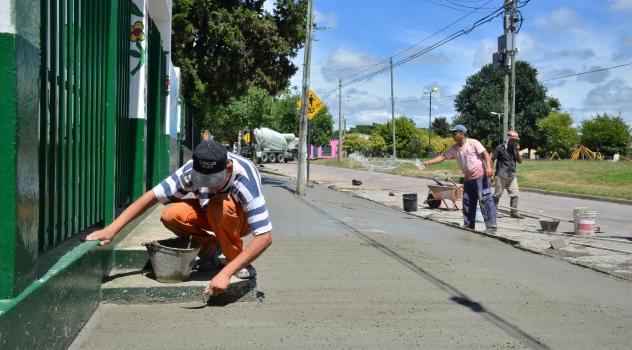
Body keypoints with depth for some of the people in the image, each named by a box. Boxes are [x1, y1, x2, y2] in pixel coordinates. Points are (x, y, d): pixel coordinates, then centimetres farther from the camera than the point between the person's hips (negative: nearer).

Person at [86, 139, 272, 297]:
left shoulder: (246, 180, -38)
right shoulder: (192, 170, -28)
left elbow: (264, 238, -40)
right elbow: (152, 196, -22)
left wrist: (226, 273, -47)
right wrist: (112, 229, -28)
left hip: (241, 219, -4)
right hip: (211, 213, 4)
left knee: (219, 206, -38)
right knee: (170, 215, -26)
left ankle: (235, 258, -14)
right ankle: (210, 248, -1)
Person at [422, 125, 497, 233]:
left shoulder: (473, 143, -9)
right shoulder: (454, 149, 8)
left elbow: (485, 154, -12)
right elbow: (442, 156, 8)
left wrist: (488, 167, -25)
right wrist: (428, 162, -2)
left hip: (481, 176, -8)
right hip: (468, 179, 8)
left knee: (485, 200, -10)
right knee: (467, 203, 11)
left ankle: (491, 226, -8)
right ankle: (468, 226, 20)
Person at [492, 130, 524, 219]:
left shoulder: (514, 149, 12)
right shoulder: (500, 148, -7)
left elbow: (520, 161, 9)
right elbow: (492, 160, -6)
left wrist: (517, 151, -4)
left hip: (512, 176, 6)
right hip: (501, 175, -6)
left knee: (515, 194, 2)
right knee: (497, 194, 2)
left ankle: (514, 212, 7)